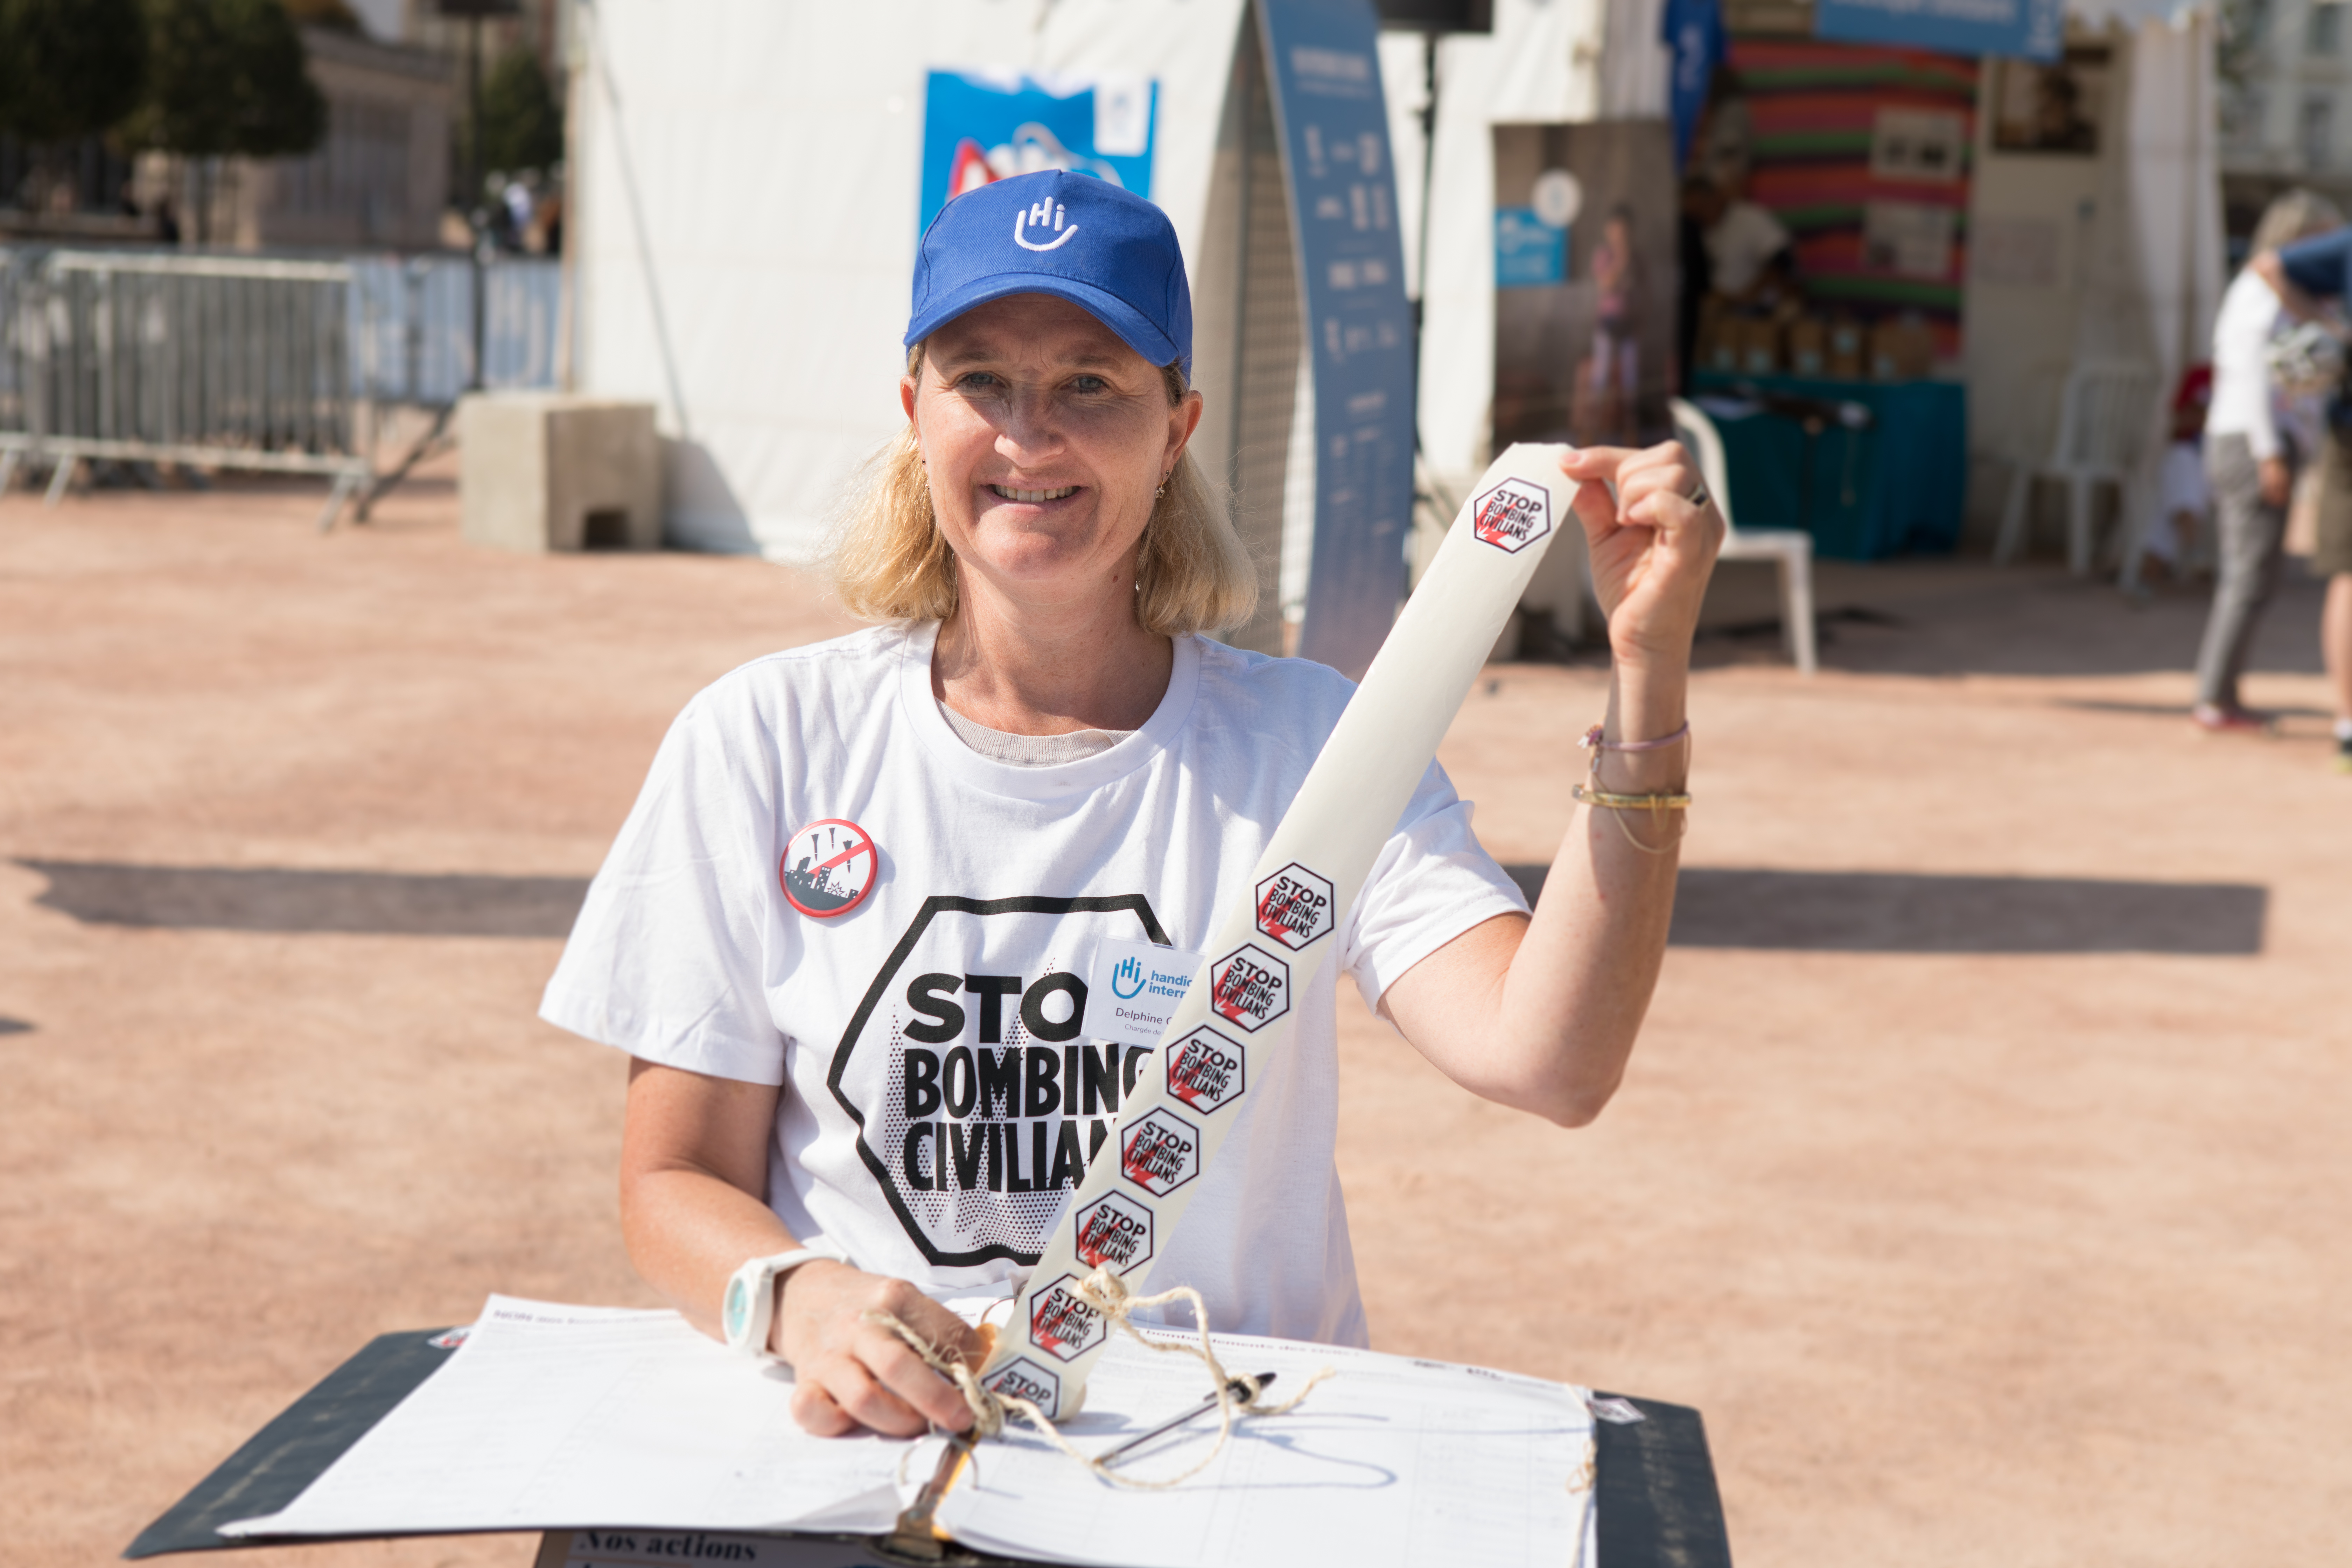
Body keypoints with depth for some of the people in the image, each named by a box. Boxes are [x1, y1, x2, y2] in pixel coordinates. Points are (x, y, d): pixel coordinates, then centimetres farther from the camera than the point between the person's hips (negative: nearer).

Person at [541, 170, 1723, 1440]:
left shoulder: (1305, 744, 4)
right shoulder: (765, 742, 5)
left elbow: (1546, 1063, -12)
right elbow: (674, 1182, 4)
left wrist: (1649, 674, -19)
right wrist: (803, 1299, -18)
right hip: (861, 1437, 1)